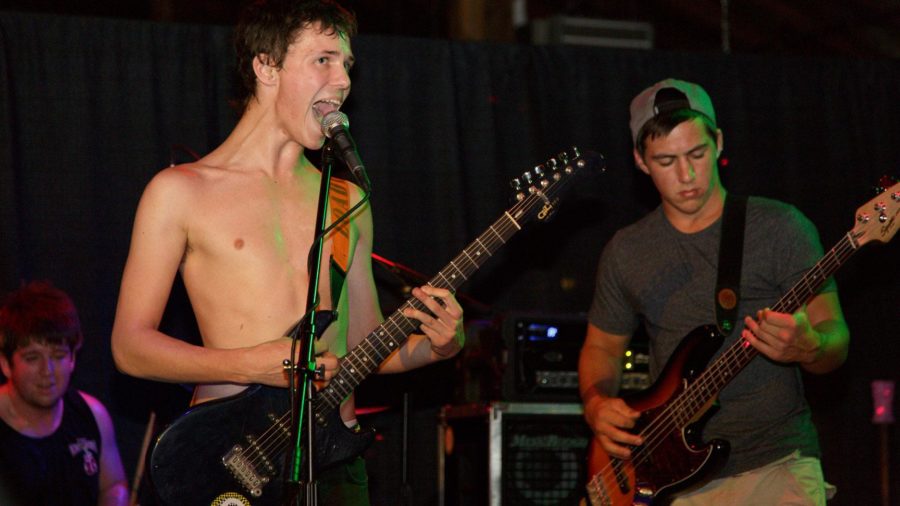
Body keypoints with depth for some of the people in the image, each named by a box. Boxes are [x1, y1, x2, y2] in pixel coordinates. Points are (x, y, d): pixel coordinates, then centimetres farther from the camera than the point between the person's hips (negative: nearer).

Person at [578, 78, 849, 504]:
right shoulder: (626, 252, 11)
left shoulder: (779, 227, 0)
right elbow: (601, 346, 22)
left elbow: (836, 338, -3)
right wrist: (596, 403, 1)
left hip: (775, 466, -3)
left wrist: (807, 348, -26)